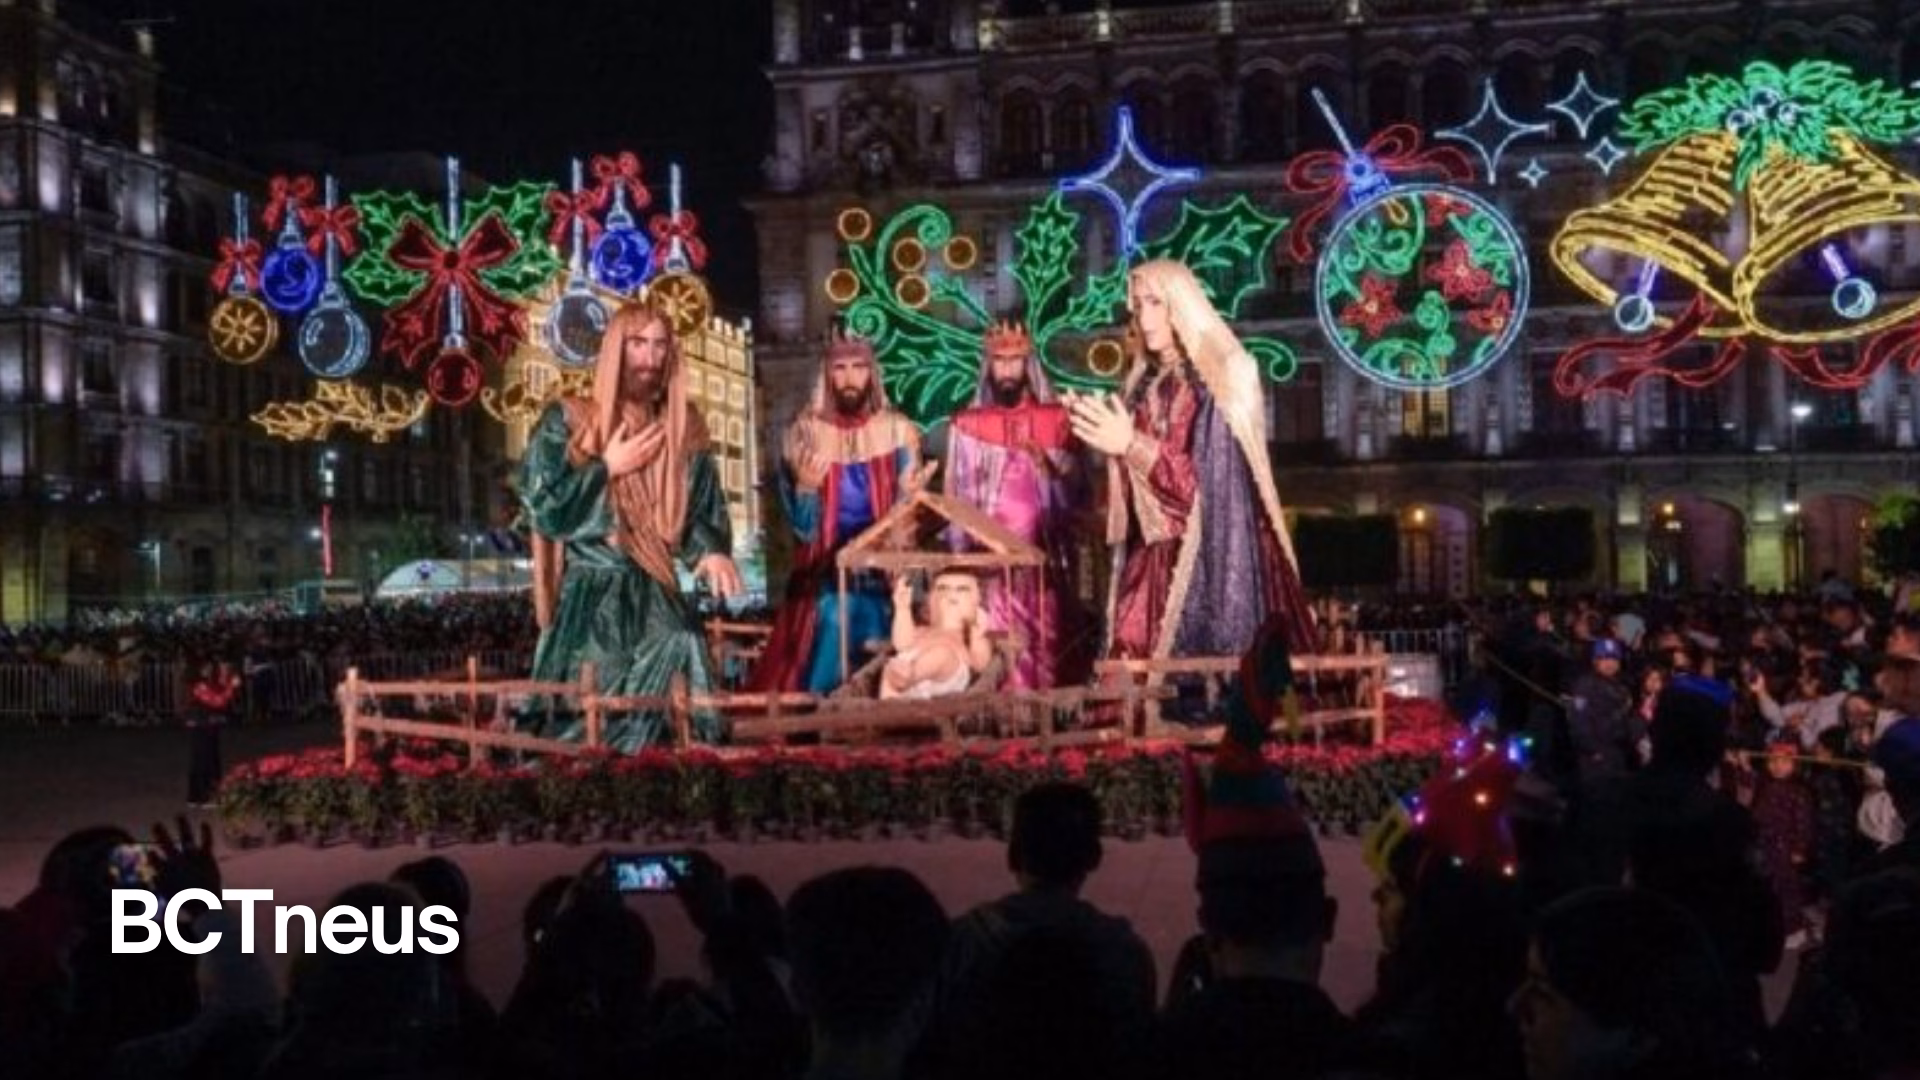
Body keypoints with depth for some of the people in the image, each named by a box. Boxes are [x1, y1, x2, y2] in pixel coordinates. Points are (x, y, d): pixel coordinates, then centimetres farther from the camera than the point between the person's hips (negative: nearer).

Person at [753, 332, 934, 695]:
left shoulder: (898, 431, -1)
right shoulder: (806, 433, -1)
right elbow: (803, 529, -3)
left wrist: (912, 495, -19)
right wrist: (805, 487, -21)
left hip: (884, 583, 0)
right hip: (825, 584, 0)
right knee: (819, 686, 0)